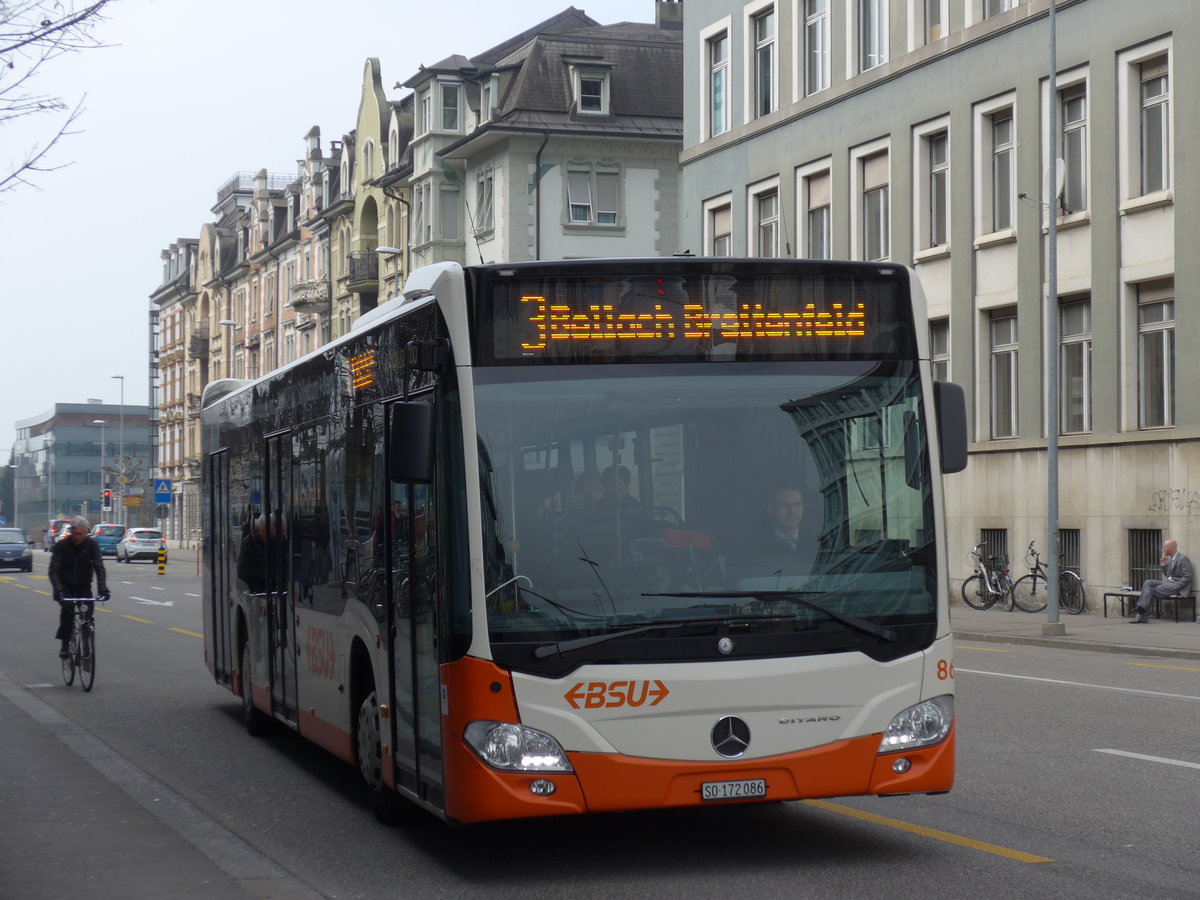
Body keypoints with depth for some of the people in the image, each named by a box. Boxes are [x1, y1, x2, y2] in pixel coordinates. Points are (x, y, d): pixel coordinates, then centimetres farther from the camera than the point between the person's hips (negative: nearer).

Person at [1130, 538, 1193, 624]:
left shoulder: (1183, 559, -9)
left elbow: (1187, 577, -15)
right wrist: (1163, 564, 8)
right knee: (1148, 583, -12)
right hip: (1168, 583, 8)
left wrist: (1175, 586, -21)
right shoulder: (1170, 559, 18)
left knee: (1151, 591, -19)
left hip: (1177, 586, -8)